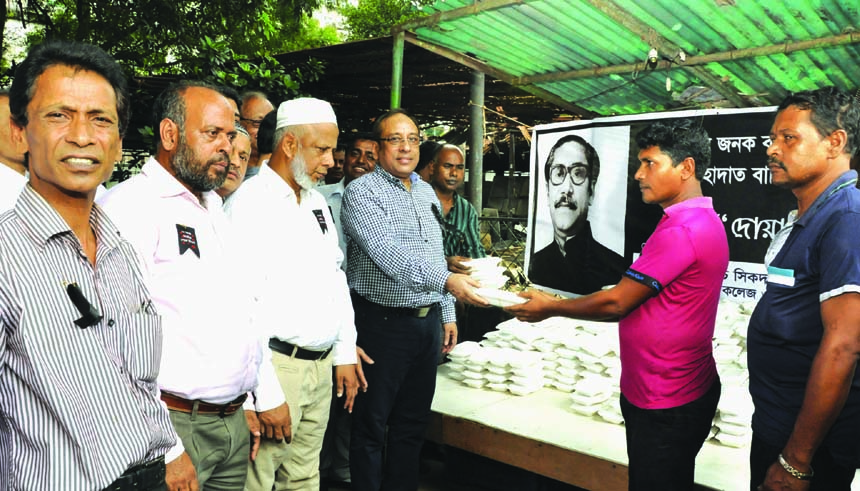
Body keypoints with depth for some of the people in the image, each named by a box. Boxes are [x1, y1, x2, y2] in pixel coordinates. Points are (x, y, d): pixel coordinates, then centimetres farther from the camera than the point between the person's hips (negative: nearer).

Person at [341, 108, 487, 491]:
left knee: (413, 423, 17)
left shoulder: (427, 192, 13)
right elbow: (388, 253, -26)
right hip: (383, 324, -7)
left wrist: (447, 313, 14)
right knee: (371, 425, 7)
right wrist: (447, 282, -37)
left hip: (428, 322, 7)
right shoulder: (361, 192, -10)